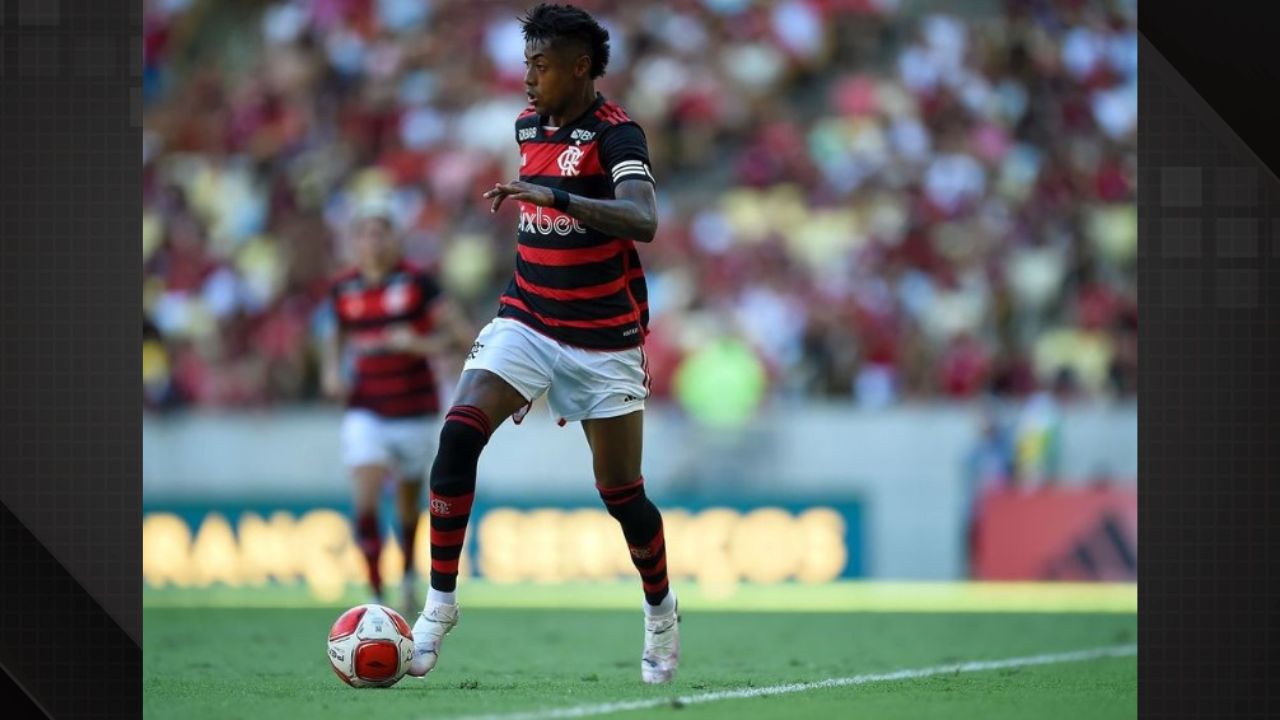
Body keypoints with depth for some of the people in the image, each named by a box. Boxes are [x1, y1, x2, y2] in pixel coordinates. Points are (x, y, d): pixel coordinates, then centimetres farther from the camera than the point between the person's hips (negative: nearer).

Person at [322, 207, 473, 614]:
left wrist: (422, 344, -26)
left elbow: (462, 336, -11)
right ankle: (376, 597, -12)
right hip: (366, 411, 1)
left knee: (409, 501, 13)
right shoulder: (343, 290, 2)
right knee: (366, 500, -16)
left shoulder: (416, 283, -9)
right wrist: (332, 370, 4)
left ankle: (409, 573, 42)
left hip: (414, 410, -1)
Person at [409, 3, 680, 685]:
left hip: (604, 340, -5)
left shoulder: (615, 133, -14)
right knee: (458, 435, -18)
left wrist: (552, 195, -40)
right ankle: (439, 603, -14)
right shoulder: (528, 126, 8)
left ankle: (661, 611, 29)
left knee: (621, 494, 2)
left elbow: (642, 222, -31)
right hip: (527, 321, 5)